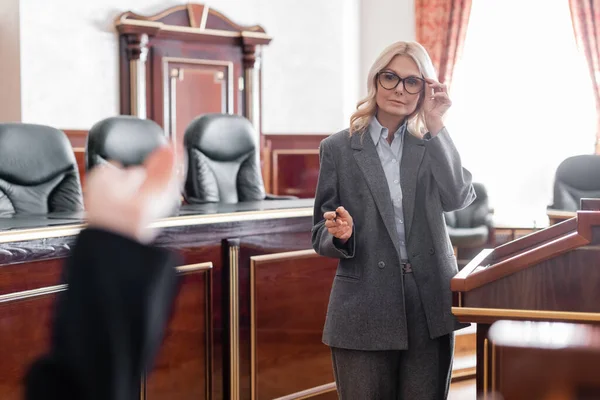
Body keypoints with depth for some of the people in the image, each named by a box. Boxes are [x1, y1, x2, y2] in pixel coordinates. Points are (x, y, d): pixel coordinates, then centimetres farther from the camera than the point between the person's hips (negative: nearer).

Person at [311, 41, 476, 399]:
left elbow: (458, 198, -11)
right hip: (365, 312, -2)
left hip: (431, 307, 2)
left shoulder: (432, 146, 8)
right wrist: (341, 235, -19)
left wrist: (436, 126, -11)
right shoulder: (338, 148, 2)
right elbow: (321, 237, 3)